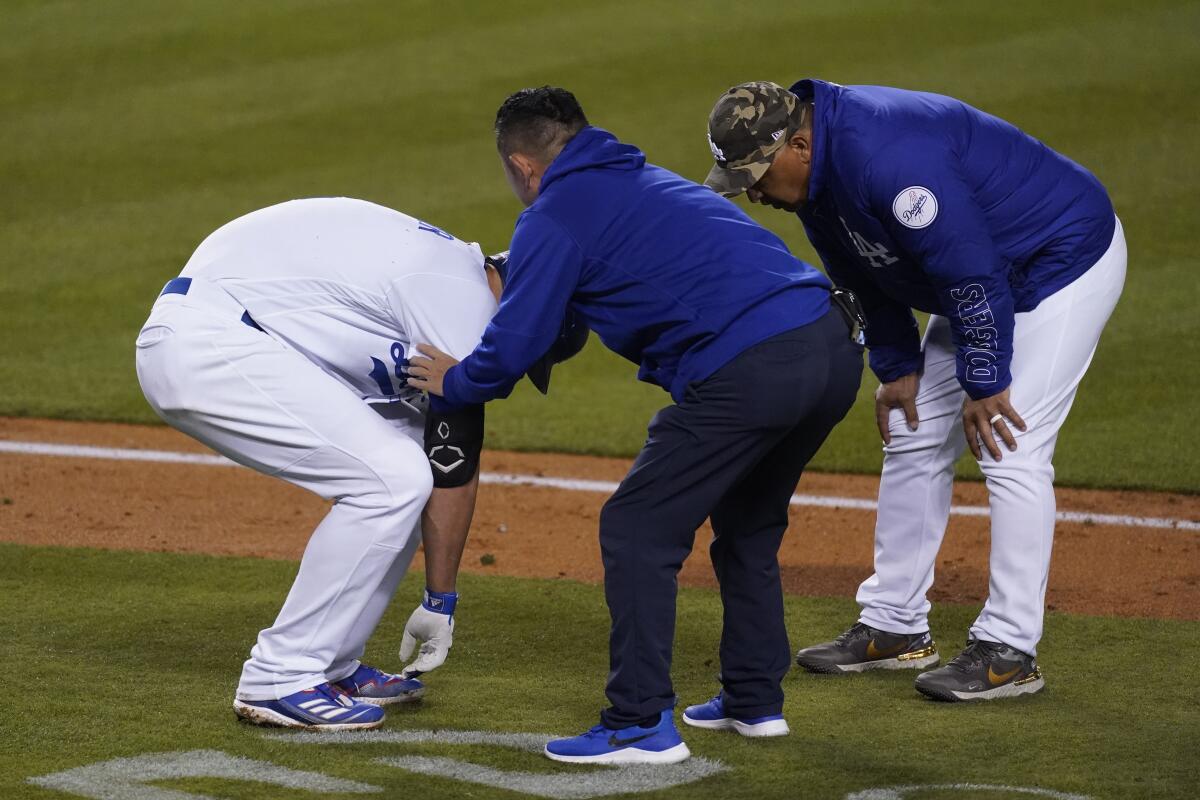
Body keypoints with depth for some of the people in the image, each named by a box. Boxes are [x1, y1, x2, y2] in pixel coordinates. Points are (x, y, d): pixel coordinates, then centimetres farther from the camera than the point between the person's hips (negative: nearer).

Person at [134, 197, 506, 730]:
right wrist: (440, 602, 3)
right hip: (203, 349, -10)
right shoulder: (466, 298, -9)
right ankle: (279, 679, -5)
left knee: (401, 463, 12)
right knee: (394, 479, -12)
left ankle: (330, 666, 16)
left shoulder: (446, 264, 21)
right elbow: (455, 470, -6)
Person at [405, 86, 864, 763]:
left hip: (747, 370, -8)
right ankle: (756, 700, 32)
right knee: (746, 522, 28)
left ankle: (643, 725, 0)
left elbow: (512, 349, 1)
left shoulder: (555, 217, 4)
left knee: (638, 530, 3)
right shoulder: (649, 181, 29)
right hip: (835, 348, 8)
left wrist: (454, 382, 20)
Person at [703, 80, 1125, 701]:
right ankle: (894, 627, 20)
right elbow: (866, 276, 11)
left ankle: (1008, 652, -9)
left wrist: (984, 383, -25)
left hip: (1068, 256, -10)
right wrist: (896, 366, 8)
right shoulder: (818, 169, -4)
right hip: (990, 276, 10)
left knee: (1010, 452, -15)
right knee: (914, 437, 11)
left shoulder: (885, 156, -35)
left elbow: (970, 267, -32)